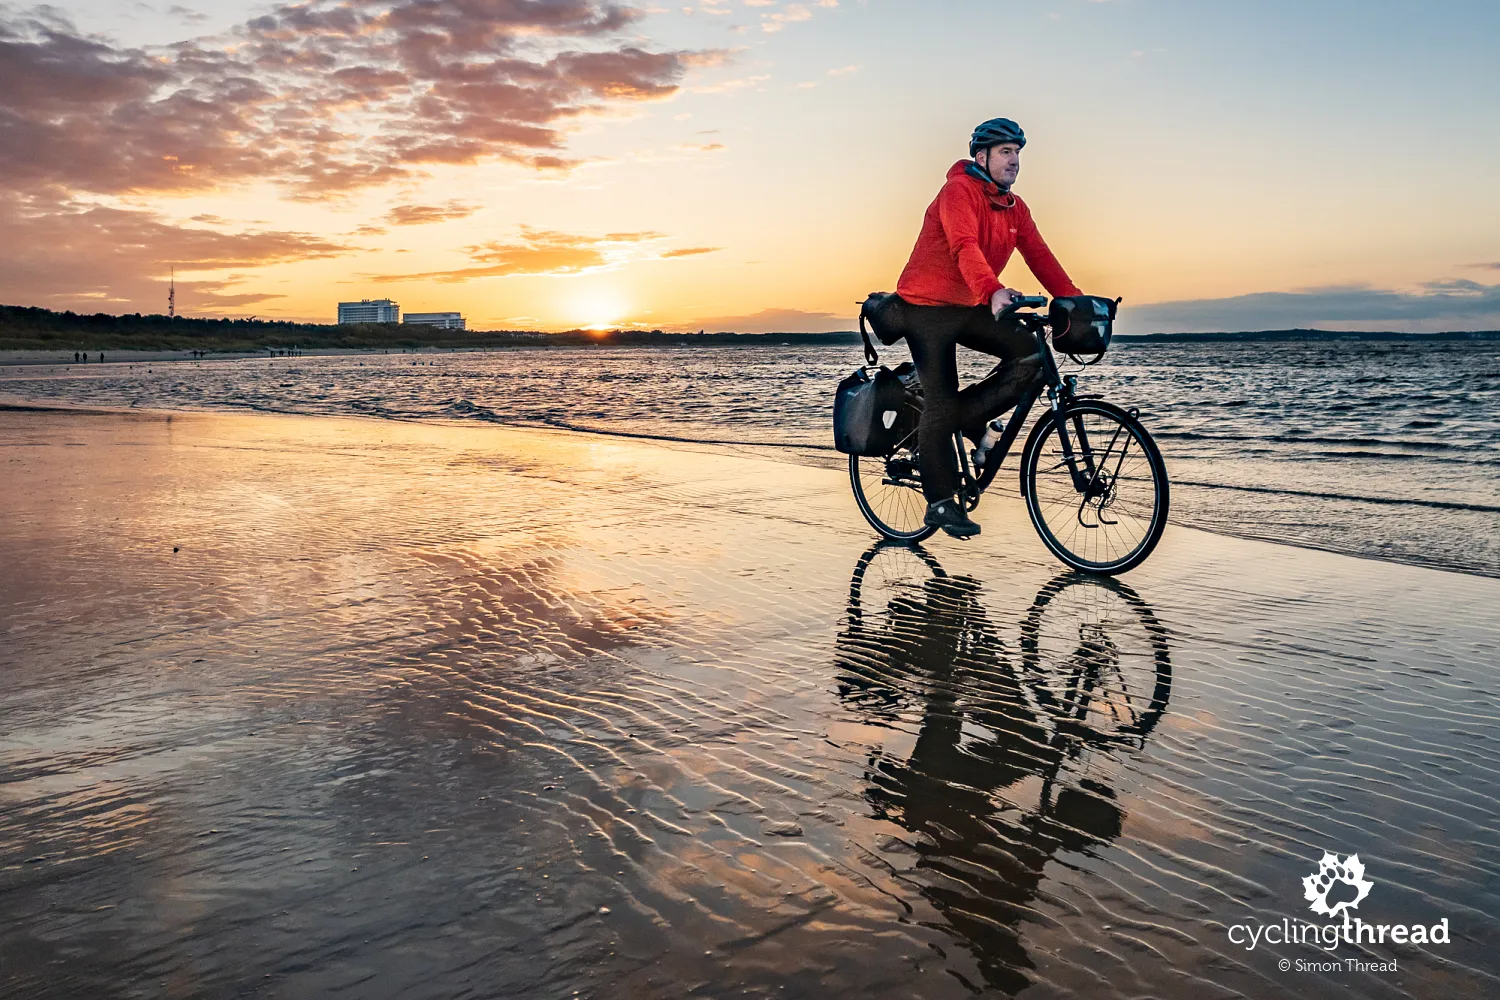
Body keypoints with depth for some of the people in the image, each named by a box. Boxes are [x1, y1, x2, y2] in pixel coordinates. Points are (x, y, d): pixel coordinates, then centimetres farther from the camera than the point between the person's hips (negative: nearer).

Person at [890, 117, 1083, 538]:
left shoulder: (1014, 207, 9)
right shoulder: (958, 191, -15)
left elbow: (1039, 255, 1)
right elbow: (965, 247, -31)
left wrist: (1074, 300, -11)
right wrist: (992, 291, -48)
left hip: (971, 308, 7)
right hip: (927, 307, -7)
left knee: (1031, 354, -13)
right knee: (940, 404, -7)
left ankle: (970, 417, 5)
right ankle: (941, 503, 2)